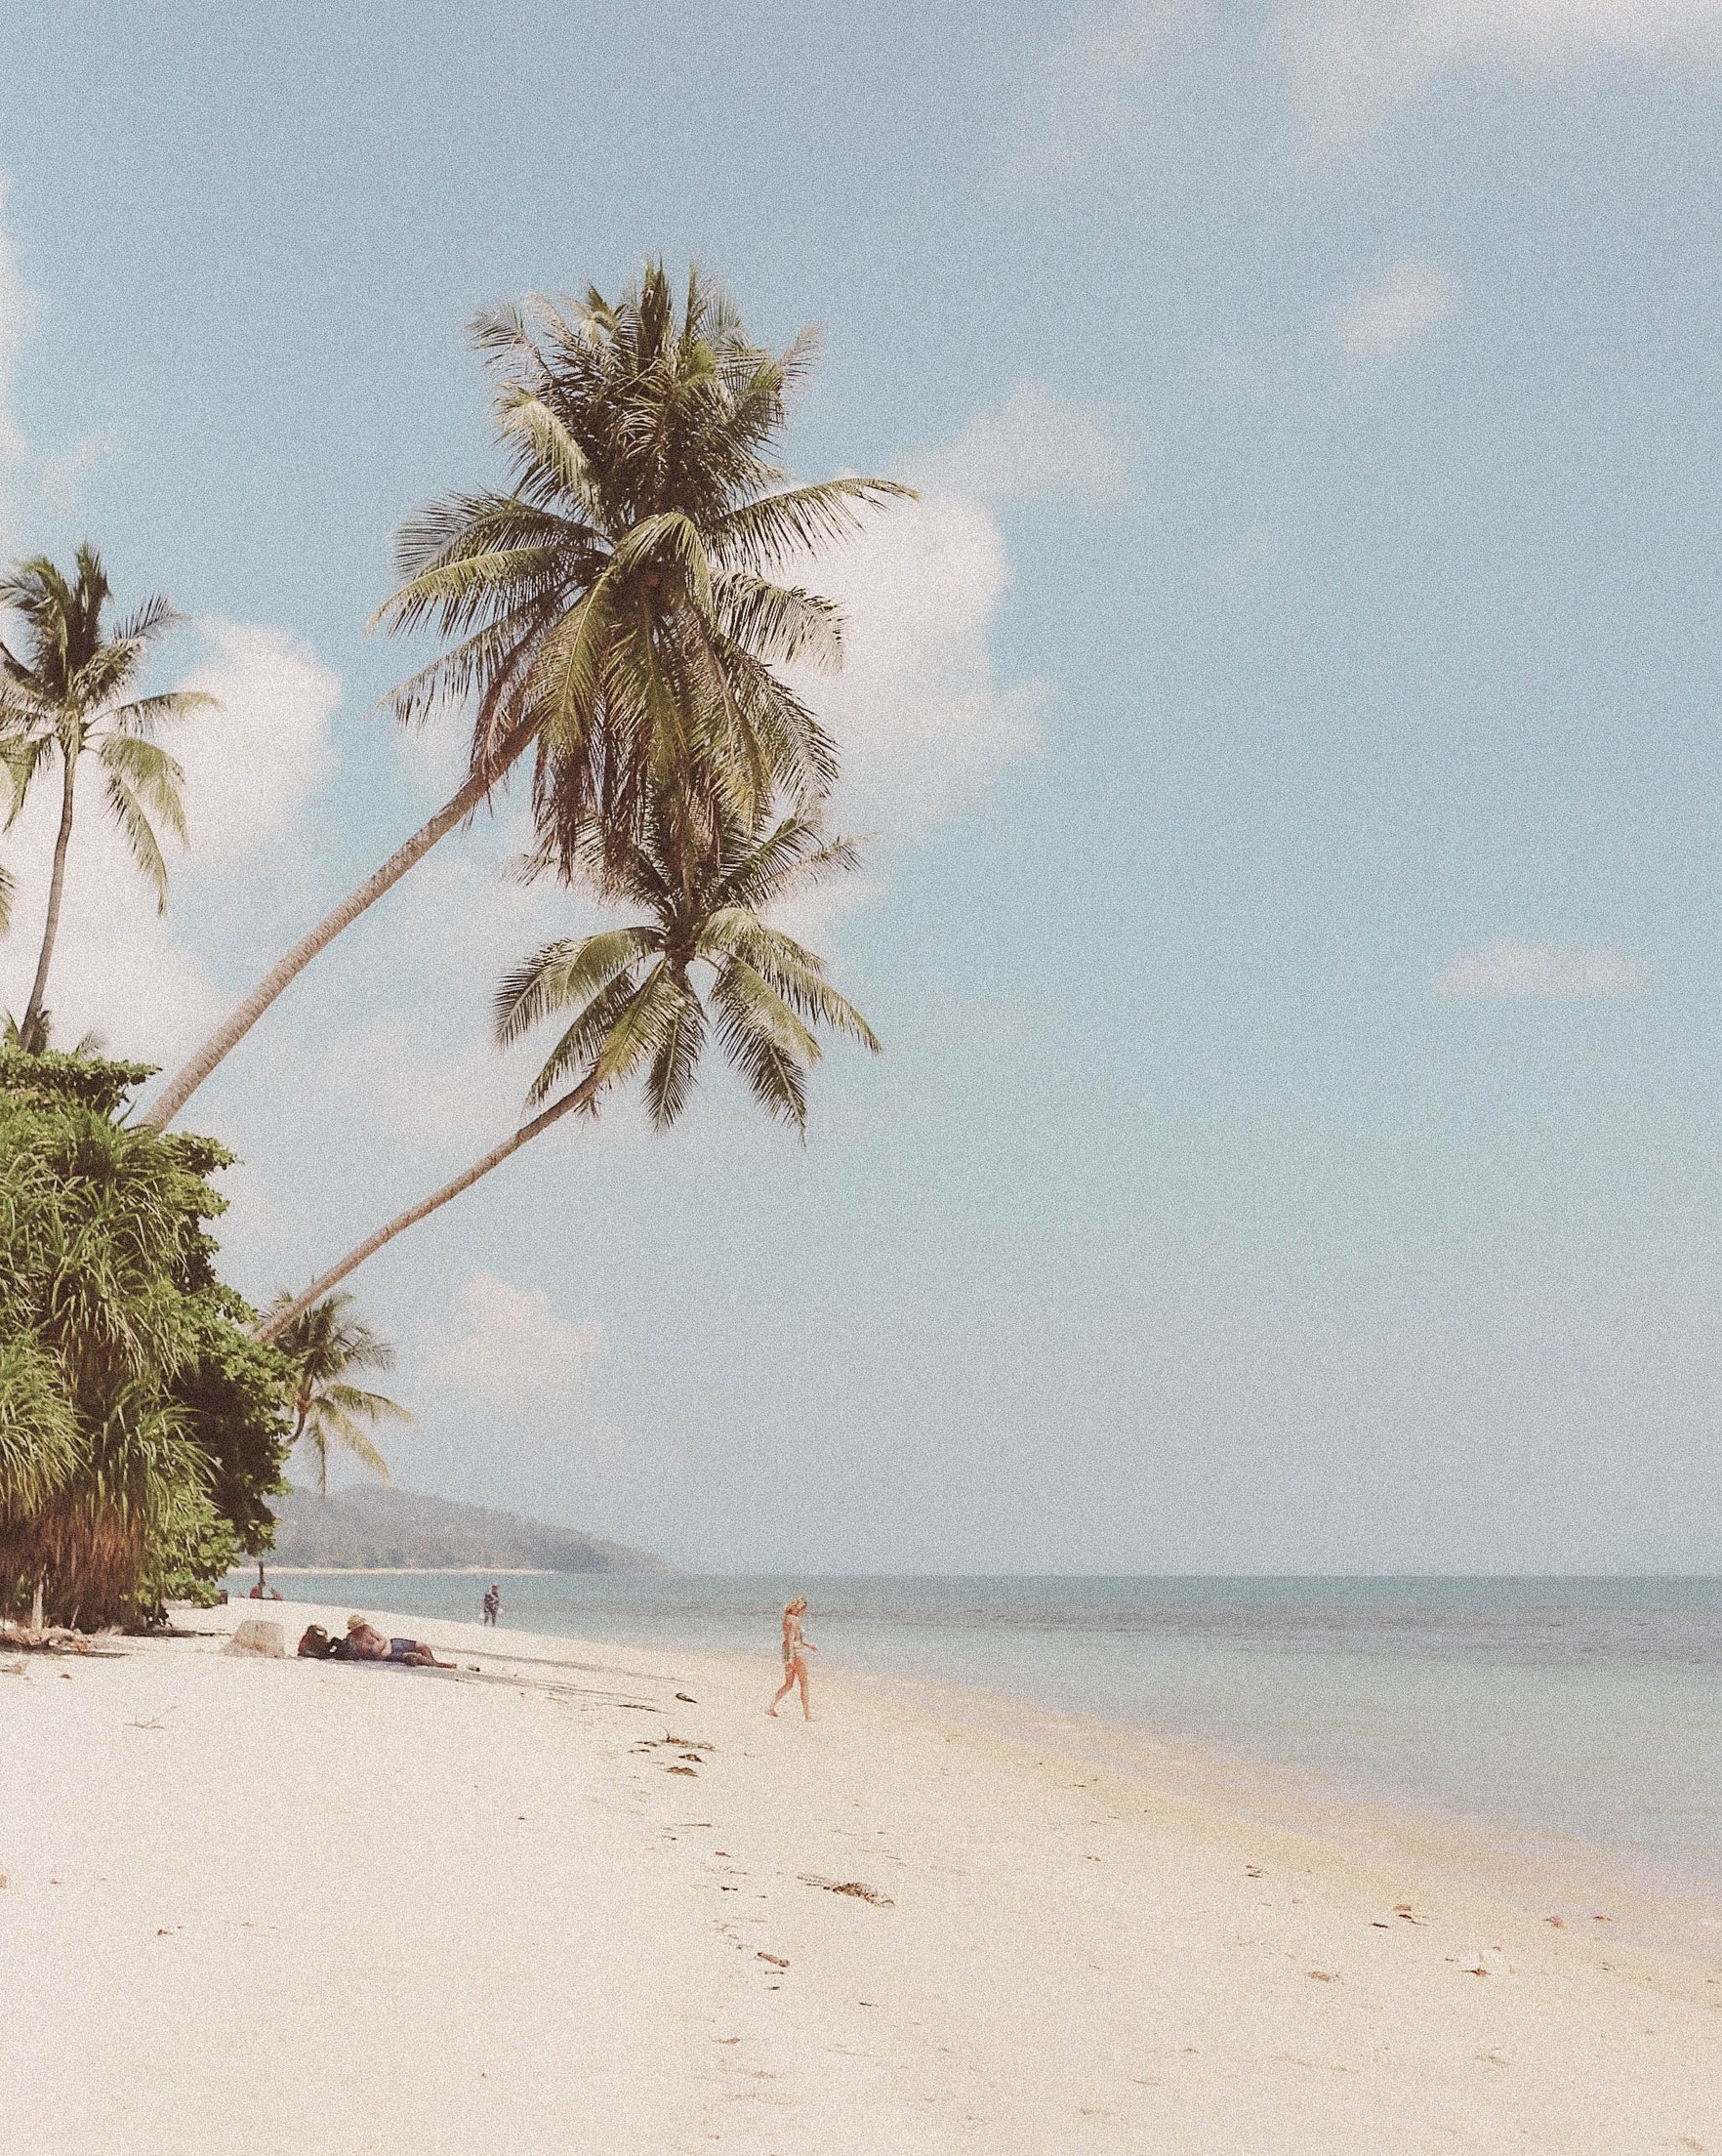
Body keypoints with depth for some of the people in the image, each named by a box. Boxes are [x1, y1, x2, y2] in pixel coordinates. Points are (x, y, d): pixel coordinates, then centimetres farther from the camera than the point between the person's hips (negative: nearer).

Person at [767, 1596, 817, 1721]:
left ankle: (772, 1706, 7)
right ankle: (807, 1714, 6)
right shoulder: (794, 1620, -16)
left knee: (788, 1684, 15)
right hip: (796, 1653, -9)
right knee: (804, 1684, 2)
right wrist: (791, 1658, -27)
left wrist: (808, 1644, 27)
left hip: (788, 1653, 9)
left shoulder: (787, 1618, 11)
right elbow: (790, 1639, -23)